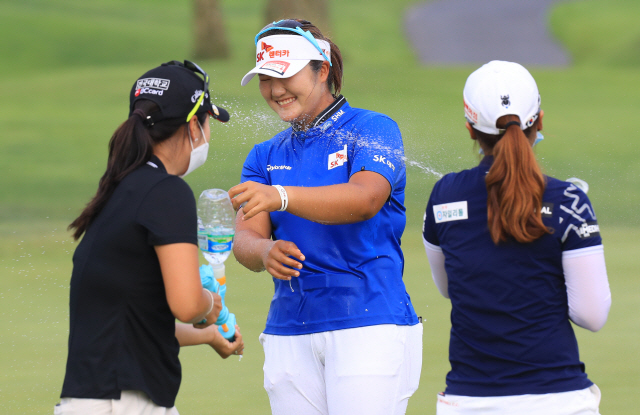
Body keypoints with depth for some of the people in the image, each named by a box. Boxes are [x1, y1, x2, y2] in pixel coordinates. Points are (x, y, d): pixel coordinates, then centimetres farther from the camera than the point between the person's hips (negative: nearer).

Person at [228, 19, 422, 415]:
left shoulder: (372, 129, 0)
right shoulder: (266, 156, 15)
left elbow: (366, 198, -20)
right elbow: (246, 237, 2)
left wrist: (281, 196, -36)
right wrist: (265, 252, -24)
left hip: (369, 326, -5)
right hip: (288, 333, 5)